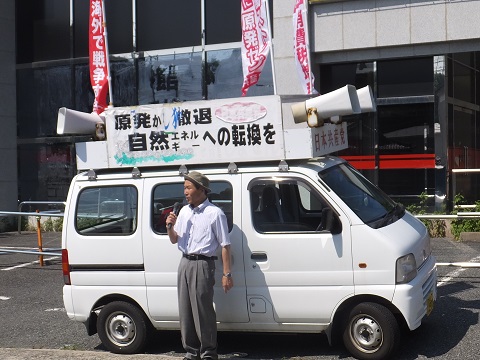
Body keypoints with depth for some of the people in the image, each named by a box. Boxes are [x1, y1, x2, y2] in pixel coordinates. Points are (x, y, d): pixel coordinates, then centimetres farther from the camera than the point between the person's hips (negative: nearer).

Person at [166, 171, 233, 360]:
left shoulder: (215, 213, -6)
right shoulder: (184, 211, 14)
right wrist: (170, 226, -1)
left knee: (203, 312, -5)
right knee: (185, 311, 9)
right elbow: (175, 240, 21)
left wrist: (227, 274, -12)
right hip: (185, 264, 7)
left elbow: (225, 245, -7)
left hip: (202, 265, -7)